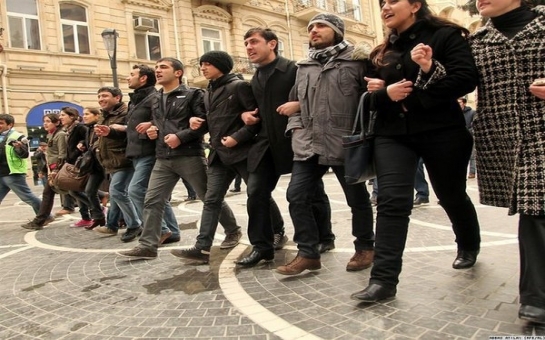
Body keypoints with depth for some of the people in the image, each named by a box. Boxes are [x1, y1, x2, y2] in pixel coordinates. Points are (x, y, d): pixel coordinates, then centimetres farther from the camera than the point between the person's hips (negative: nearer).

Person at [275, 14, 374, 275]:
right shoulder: (303, 67, 18)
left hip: (346, 144, -5)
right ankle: (307, 253, 10)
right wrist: (296, 127, 9)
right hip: (308, 144, 5)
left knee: (357, 198, 8)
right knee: (296, 196, -2)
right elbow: (295, 101, 25)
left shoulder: (357, 60, 0)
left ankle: (365, 247, 29)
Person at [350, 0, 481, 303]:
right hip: (392, 135, 3)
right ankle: (383, 280, -13)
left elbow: (466, 79, -12)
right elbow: (370, 97, 13)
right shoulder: (383, 52, 15)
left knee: (452, 196, 14)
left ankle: (469, 246, 45)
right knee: (392, 201, -12)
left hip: (441, 132, -3)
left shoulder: (446, 35, 0)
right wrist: (386, 93, -8)